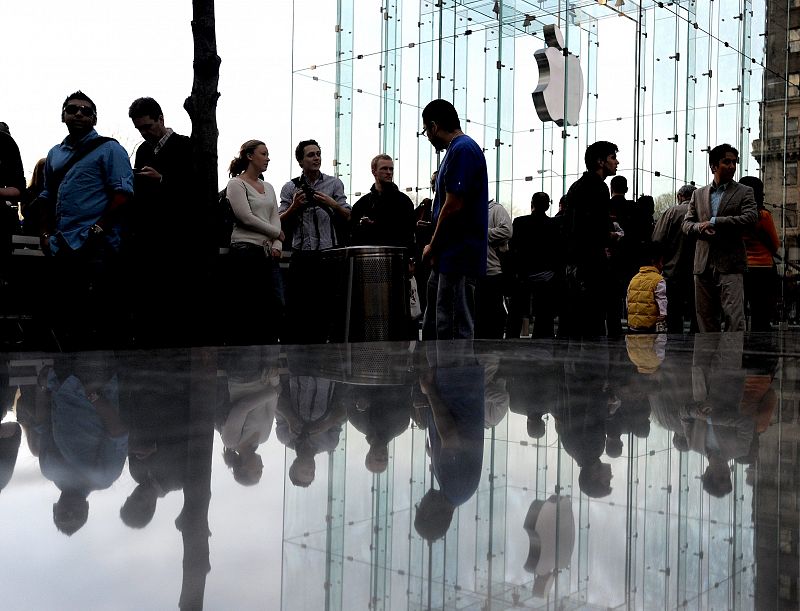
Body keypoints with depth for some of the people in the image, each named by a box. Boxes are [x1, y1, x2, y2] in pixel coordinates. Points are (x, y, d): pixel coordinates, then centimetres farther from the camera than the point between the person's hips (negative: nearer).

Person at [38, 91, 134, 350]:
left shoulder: (108, 149, 1)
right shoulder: (55, 154, 20)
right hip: (62, 249, 7)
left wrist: (100, 227, -17)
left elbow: (123, 193, -9)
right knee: (62, 316, 11)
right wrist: (44, 232, 14)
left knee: (99, 317, -8)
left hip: (96, 248, -7)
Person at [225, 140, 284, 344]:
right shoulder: (236, 184, -2)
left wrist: (277, 245, -3)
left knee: (277, 305, -1)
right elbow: (246, 218, -11)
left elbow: (275, 218, 13)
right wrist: (277, 233, -3)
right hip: (246, 249, -7)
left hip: (268, 252, 7)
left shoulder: (268, 187, 20)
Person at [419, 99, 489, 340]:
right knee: (432, 329, 13)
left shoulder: (463, 149, -12)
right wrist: (435, 248, 14)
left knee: (456, 332, -4)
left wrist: (432, 247, -7)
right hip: (448, 257, 10)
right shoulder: (456, 149, 18)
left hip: (458, 257, -10)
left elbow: (453, 205, -17)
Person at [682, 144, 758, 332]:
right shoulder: (698, 194, 16)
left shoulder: (744, 192, 6)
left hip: (730, 265, -4)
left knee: (734, 317, -11)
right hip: (704, 265, 4)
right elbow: (686, 224, 13)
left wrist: (714, 222, -12)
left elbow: (751, 218, -10)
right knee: (705, 317, 8)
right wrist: (700, 228, -10)